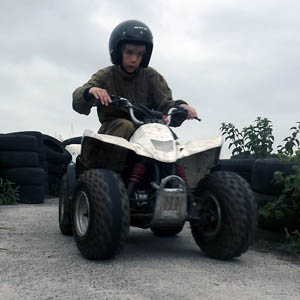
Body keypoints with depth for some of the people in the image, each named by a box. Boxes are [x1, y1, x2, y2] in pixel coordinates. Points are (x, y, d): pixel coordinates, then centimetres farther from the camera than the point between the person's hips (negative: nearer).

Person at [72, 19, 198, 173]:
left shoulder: (151, 76, 8)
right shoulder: (105, 76, 2)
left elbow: (164, 103, -1)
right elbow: (78, 103, -12)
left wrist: (180, 107, -25)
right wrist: (90, 92, -36)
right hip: (113, 129, -2)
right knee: (126, 126, -35)